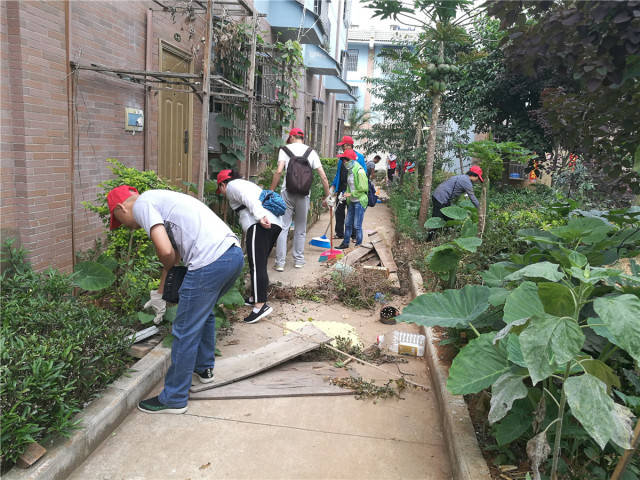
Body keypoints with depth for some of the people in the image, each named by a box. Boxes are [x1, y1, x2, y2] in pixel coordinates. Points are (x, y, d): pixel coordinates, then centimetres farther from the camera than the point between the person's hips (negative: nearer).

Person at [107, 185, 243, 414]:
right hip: (234, 252, 10)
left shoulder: (141, 204, 1)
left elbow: (166, 251, -13)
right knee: (204, 312, 30)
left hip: (210, 262, -10)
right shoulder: (159, 199, 29)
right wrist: (159, 292, 37)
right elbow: (172, 252, 33)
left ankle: (174, 399, 20)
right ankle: (204, 369, 49)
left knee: (185, 332, 4)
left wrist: (170, 268, 10)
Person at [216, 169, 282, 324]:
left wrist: (260, 217, -24)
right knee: (260, 264, 15)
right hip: (276, 223, 10)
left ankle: (261, 304, -19)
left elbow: (248, 199, -11)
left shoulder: (231, 185, 8)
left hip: (260, 225, -9)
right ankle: (255, 297, 22)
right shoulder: (247, 184, 35)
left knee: (256, 265, -13)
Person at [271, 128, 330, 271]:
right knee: (300, 229, 15)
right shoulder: (311, 152, 10)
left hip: (287, 192, -2)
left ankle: (280, 263, 1)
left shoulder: (285, 149, 4)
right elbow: (323, 176, 5)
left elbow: (279, 171, -10)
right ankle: (298, 260, 23)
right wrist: (327, 196, 13)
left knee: (282, 228, 2)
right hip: (304, 195, 2)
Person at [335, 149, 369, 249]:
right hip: (352, 201, 9)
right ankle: (345, 243, 25)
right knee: (348, 223, 14)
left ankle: (359, 245, 7)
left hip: (360, 201, -9)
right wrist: (346, 194, 7)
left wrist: (351, 194, -15)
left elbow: (363, 188, -18)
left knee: (357, 225, -4)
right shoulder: (350, 170, 11)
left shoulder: (359, 171, -16)